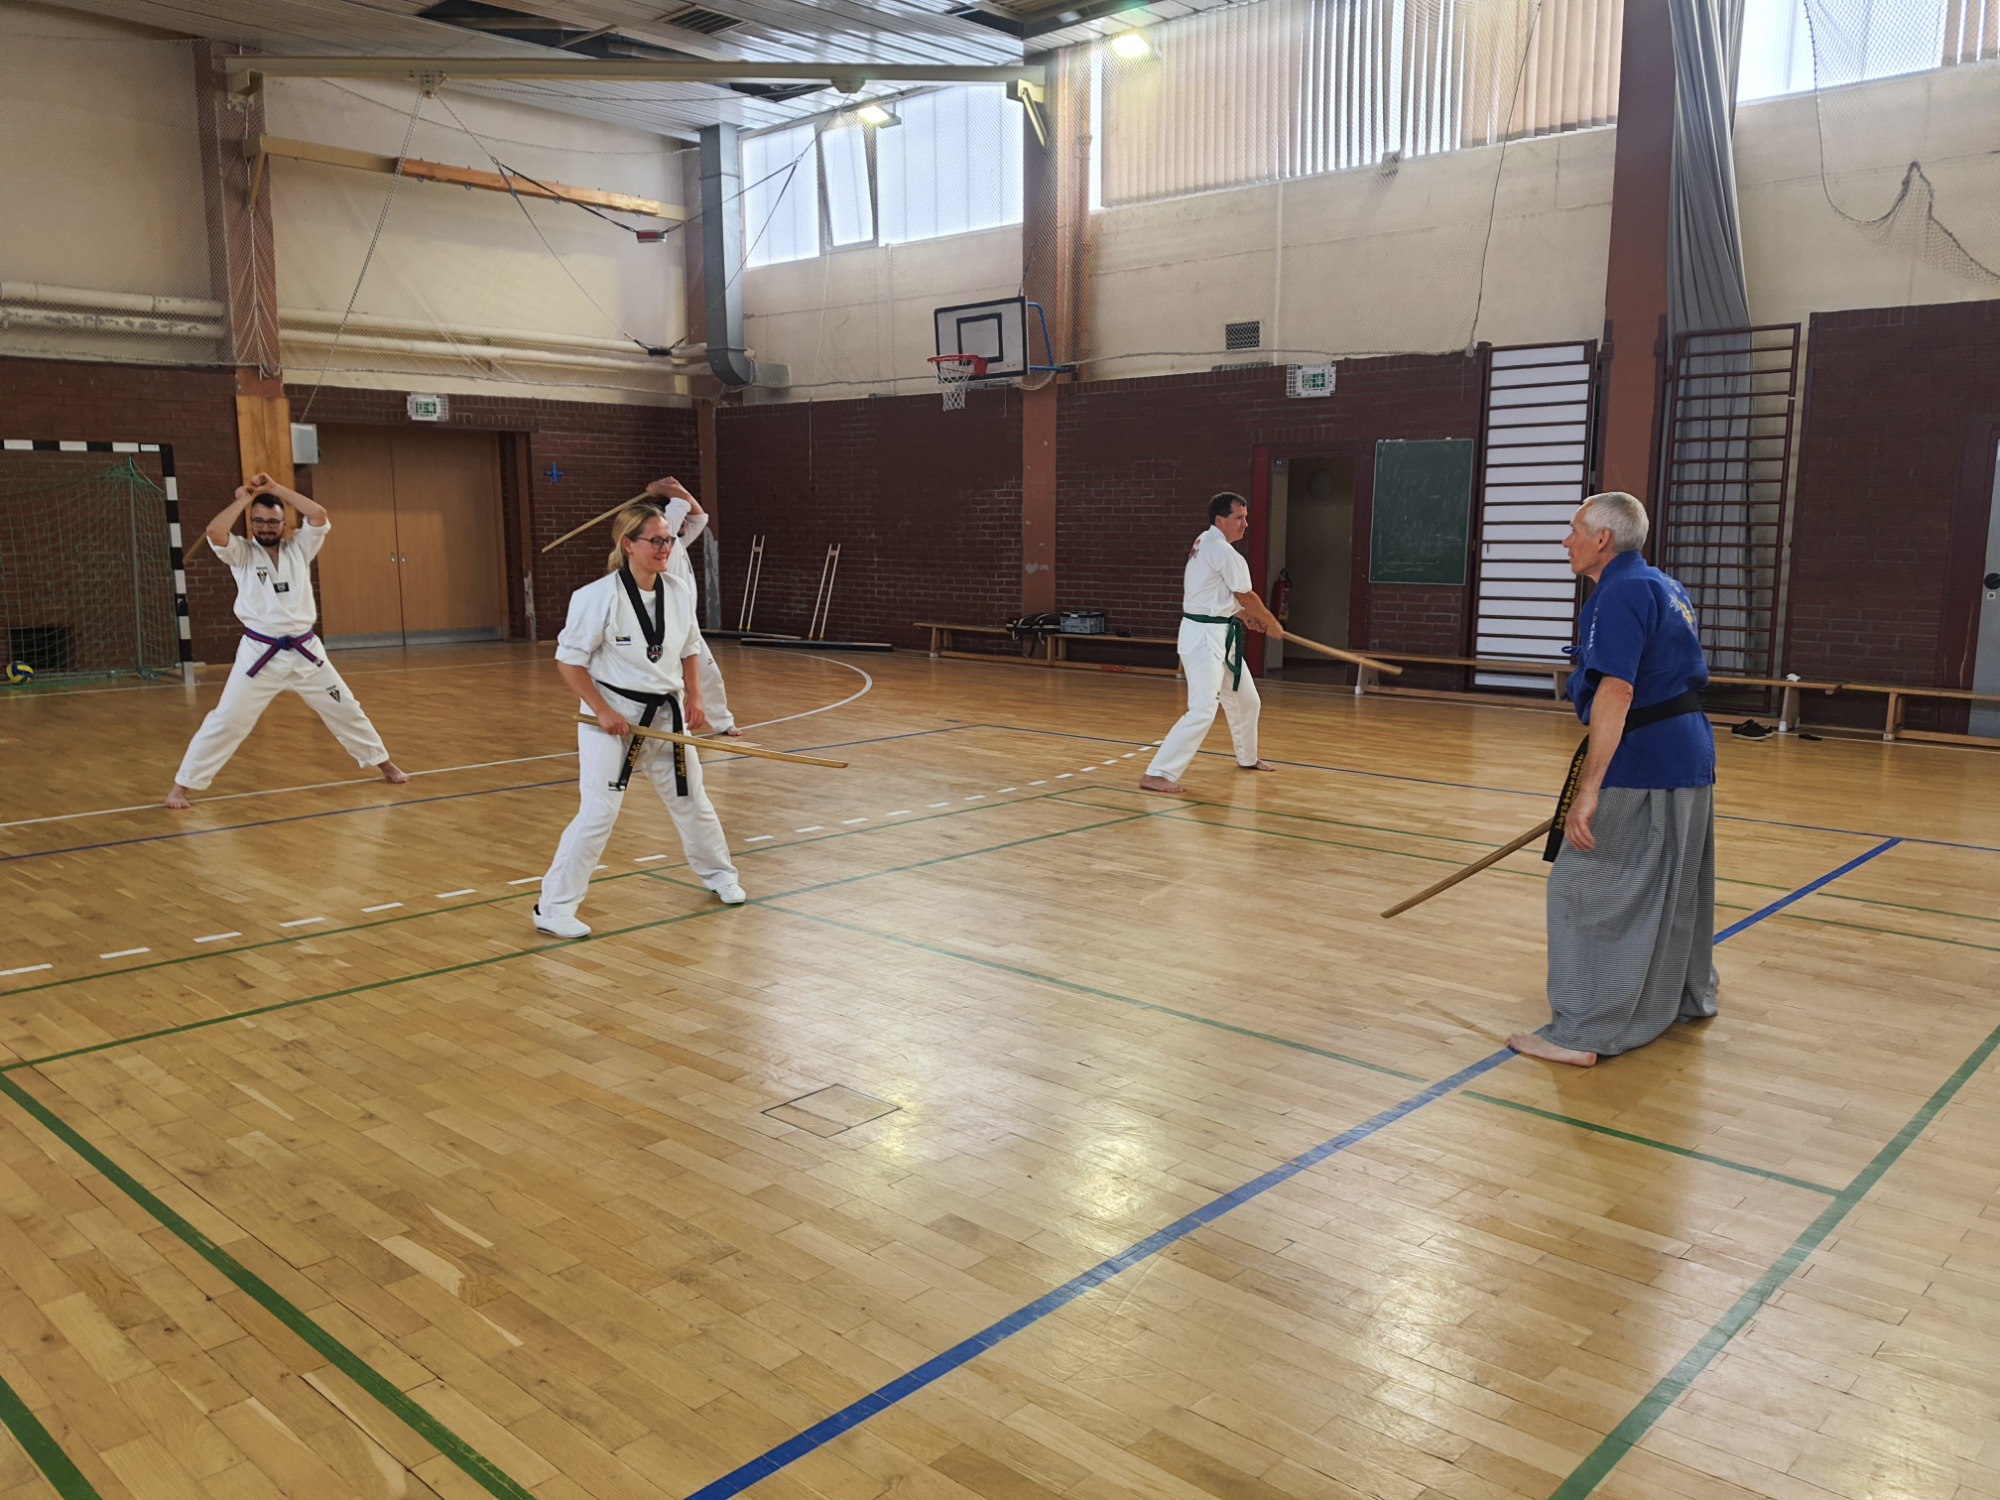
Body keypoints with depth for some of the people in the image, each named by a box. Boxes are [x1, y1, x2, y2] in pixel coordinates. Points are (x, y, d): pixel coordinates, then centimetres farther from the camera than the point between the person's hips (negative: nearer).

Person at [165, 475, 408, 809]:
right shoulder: (241, 553, -1)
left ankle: (385, 765, 29)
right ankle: (182, 785, 4)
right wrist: (244, 499, -9)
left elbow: (319, 515, -8)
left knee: (345, 709, 13)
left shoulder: (298, 548, 6)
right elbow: (215, 533, -22)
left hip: (305, 652, 3)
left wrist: (276, 488, -8)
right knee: (226, 721, -6)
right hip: (260, 654, -3)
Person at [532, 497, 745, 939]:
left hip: (666, 715, 6)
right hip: (612, 717, -6)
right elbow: (569, 658, -12)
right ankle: (553, 907, 3)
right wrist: (602, 711, -17)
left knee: (691, 800, 19)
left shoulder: (680, 592, -2)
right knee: (598, 813, -10)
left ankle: (719, 876, 42)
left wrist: (693, 697, 2)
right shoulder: (599, 597, -18)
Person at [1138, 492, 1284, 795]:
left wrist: (1248, 617, 16)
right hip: (1204, 636, -11)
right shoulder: (1224, 552, -18)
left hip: (1220, 636, 11)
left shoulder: (1205, 543, 13)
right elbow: (1246, 598, -9)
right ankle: (1157, 775, -19)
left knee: (1245, 700, 24)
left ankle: (1247, 758, 45)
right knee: (1202, 711, -18)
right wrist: (1272, 623, 6)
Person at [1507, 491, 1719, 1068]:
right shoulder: (1663, 587, 15)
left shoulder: (1621, 593, -16)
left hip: (1643, 763, -10)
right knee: (1675, 883, 23)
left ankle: (1581, 1032, -2)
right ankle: (1686, 995, 41)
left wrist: (1588, 790, -28)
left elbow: (1615, 694, -26)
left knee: (1584, 888, -5)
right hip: (1690, 756, 10)